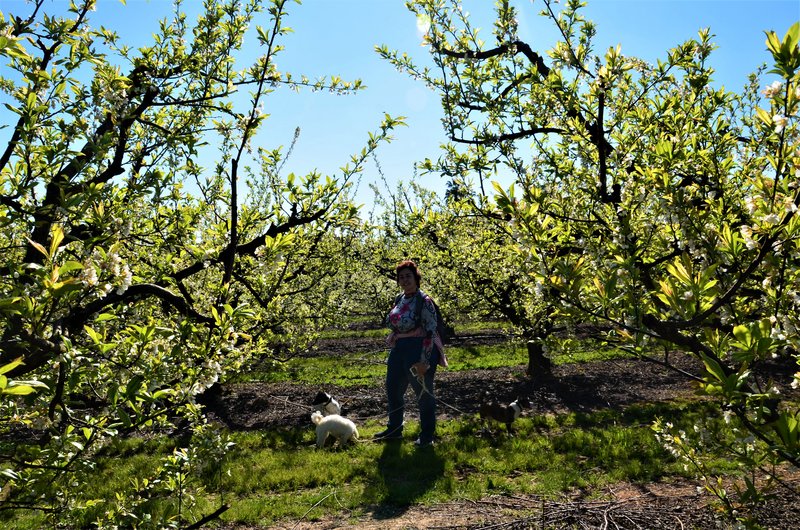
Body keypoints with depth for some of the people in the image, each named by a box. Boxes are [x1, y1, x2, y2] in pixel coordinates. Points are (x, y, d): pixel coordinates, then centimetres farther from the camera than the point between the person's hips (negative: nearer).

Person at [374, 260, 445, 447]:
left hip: (420, 351, -8)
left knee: (424, 393, 5)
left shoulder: (424, 301, -14)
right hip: (399, 350, 8)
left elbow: (430, 333, -17)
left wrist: (424, 361, -20)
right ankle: (394, 429, 35)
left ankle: (427, 436, 22)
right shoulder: (399, 300, 9)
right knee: (393, 389, 16)